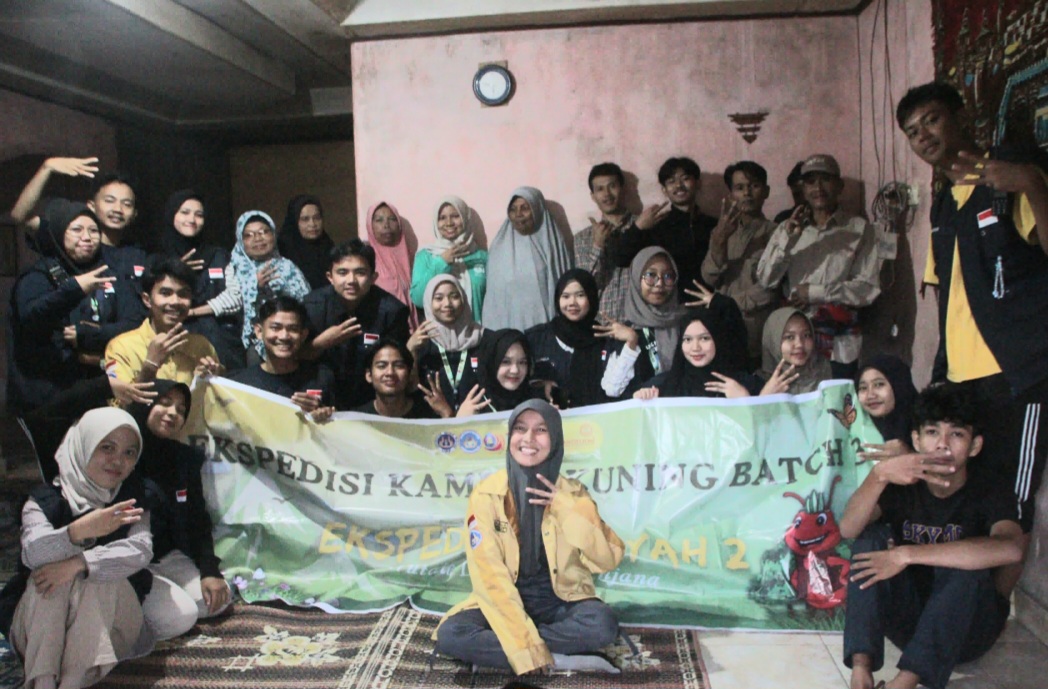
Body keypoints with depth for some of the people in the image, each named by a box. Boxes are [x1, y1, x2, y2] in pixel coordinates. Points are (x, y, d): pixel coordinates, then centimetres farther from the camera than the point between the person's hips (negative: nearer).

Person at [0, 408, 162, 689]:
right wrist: (79, 531, -45)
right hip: (38, 629, 0)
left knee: (100, 578, -28)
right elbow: (32, 553, -24)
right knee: (49, 572, -26)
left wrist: (78, 564, -33)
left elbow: (141, 550, -19)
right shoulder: (44, 501, -3)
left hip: (109, 623, 0)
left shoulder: (135, 500, 0)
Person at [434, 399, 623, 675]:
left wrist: (565, 509, -20)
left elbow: (609, 559, -9)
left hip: (562, 602, 1)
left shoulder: (572, 492, -4)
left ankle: (492, 647, -17)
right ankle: (562, 660, -21)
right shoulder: (486, 493, -9)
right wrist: (531, 650, -24)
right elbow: (488, 574, -15)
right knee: (450, 635, -27)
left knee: (603, 625, -30)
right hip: (506, 602, 0)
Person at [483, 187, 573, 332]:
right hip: (508, 324, 1)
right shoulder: (500, 247, 10)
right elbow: (493, 294, 9)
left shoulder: (553, 244, 5)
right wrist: (492, 331, 2)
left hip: (543, 323, -1)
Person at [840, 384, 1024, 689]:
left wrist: (908, 555, -36)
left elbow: (1010, 549, -34)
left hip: (967, 626, -2)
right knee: (873, 535, -18)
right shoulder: (903, 488, -1)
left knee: (967, 564, -30)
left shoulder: (990, 495, -9)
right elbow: (848, 529, -21)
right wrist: (879, 474, -38)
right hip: (910, 621, 3)